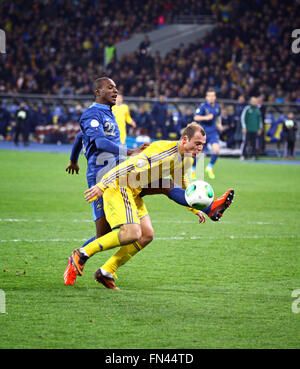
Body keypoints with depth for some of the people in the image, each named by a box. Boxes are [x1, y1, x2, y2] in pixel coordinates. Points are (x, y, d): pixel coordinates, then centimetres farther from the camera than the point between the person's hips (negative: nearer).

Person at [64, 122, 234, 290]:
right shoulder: (164, 151, -25)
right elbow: (129, 167, -26)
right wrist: (102, 186, -25)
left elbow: (182, 187, 25)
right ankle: (81, 255, -9)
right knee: (132, 233, -20)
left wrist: (196, 209, 20)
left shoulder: (187, 160, 6)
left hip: (134, 192, 10)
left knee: (147, 235, 2)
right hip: (118, 186, -10)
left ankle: (106, 272, 8)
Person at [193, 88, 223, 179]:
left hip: (213, 132, 3)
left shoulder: (217, 107, 5)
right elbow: (196, 117, -19)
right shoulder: (203, 106, -10)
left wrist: (219, 124, 11)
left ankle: (210, 167, 7)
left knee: (216, 149, -16)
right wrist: (205, 117, -33)